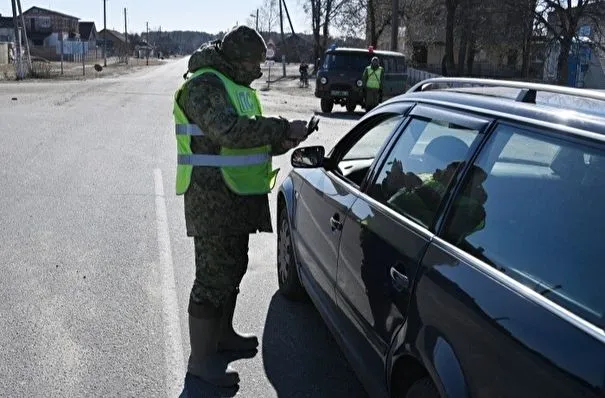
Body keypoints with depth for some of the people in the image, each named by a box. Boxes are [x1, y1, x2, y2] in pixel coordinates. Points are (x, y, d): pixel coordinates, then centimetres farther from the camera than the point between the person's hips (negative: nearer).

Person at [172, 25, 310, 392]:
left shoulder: (238, 86, 17)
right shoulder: (205, 84, -15)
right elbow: (229, 130, -30)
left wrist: (281, 143, 3)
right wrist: (282, 128, -24)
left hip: (237, 197, 10)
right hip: (213, 199, -10)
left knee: (232, 268, 20)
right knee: (213, 275, -5)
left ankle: (223, 335, 37)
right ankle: (201, 361, 6)